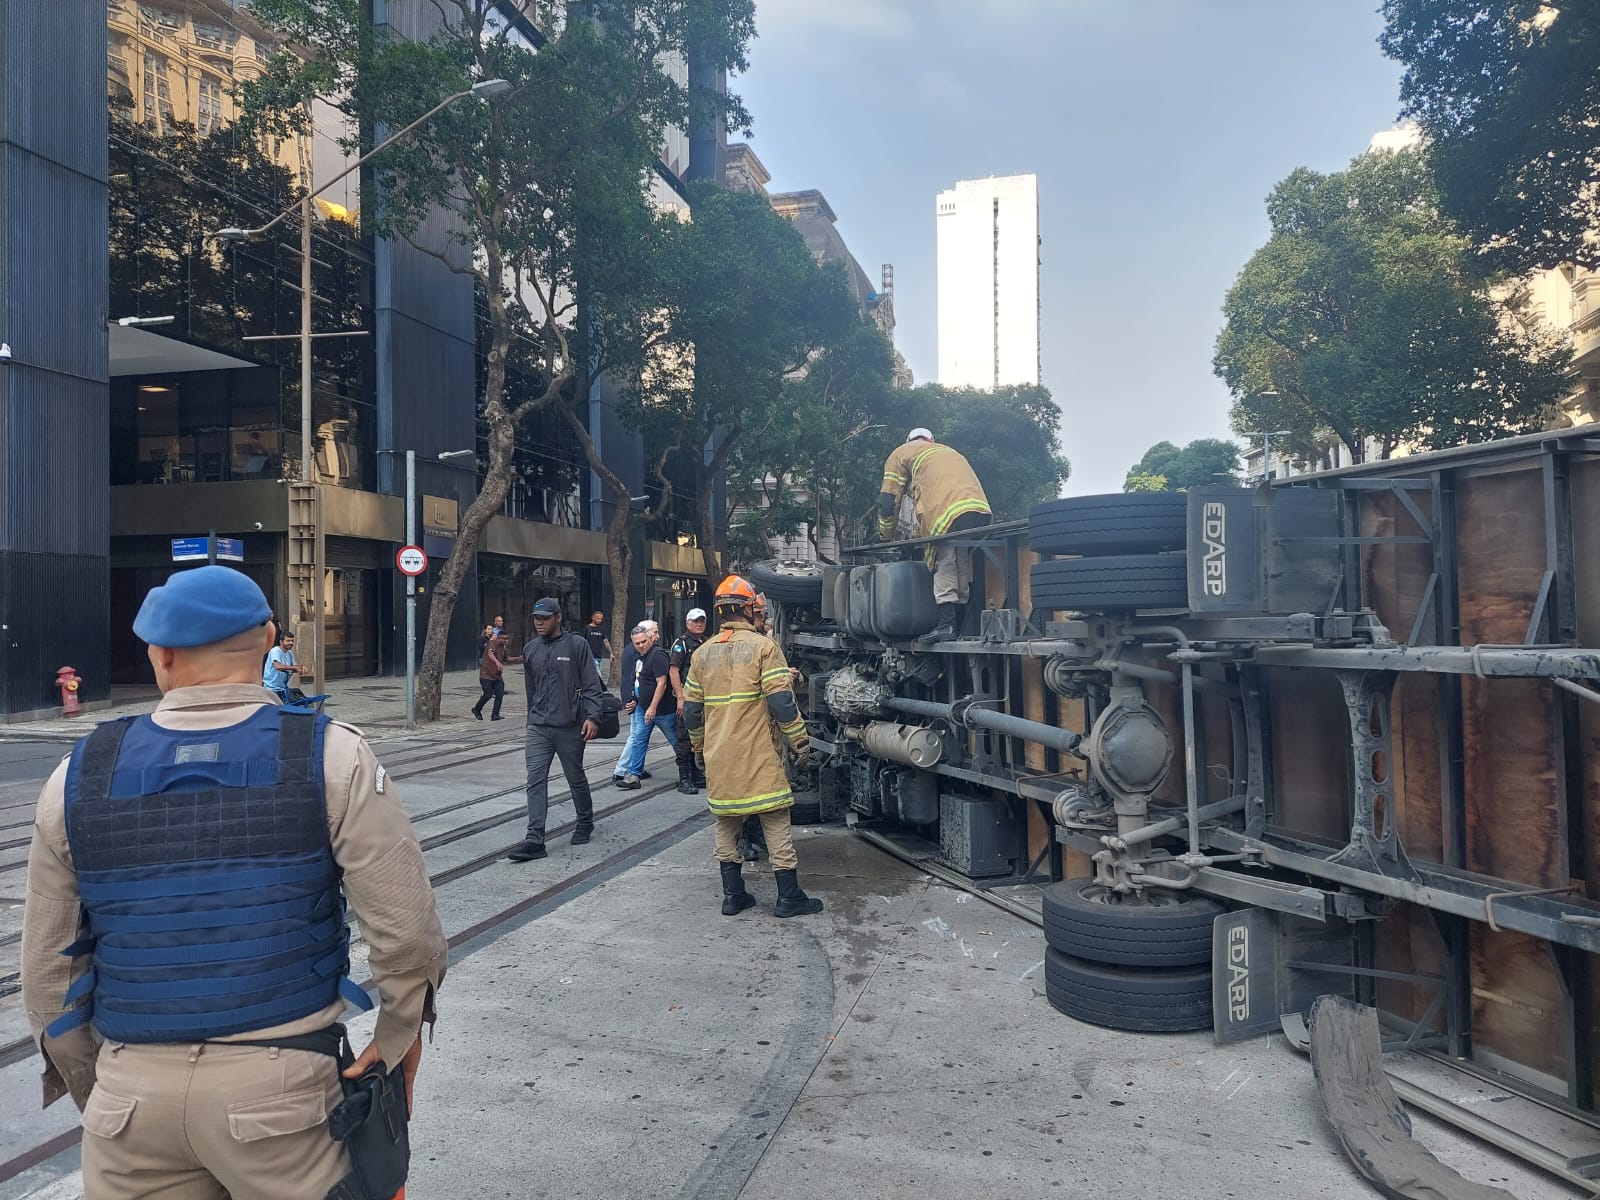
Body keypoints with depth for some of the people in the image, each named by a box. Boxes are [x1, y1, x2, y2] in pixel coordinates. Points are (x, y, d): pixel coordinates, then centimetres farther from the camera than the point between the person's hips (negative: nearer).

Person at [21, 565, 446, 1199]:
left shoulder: (80, 775, 1)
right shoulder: (329, 757, -9)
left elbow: (48, 966, 9)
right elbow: (407, 930, -11)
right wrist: (396, 1040, 6)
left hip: (129, 1090, 2)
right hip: (279, 1082, -2)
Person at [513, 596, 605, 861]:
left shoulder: (577, 645, -4)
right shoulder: (530, 650, 10)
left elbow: (591, 685, -7)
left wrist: (592, 716, -16)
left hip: (570, 727, -3)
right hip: (538, 727, 3)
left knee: (576, 778, 11)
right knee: (535, 780, -7)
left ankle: (585, 823, 33)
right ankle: (535, 839, -8)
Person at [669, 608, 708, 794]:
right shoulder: (681, 642, -6)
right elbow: (673, 670, -13)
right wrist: (680, 698, -19)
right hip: (686, 698, -7)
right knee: (684, 738, -5)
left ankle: (697, 775, 24)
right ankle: (684, 779, -2)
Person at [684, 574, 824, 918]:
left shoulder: (702, 654, 8)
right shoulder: (763, 646, -7)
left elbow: (691, 709, 11)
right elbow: (781, 701, -13)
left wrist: (700, 748, 24)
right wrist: (800, 742, -4)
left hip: (718, 757, 5)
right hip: (758, 755, -5)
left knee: (725, 821, 13)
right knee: (775, 821, 2)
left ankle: (732, 895, 16)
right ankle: (789, 897, 5)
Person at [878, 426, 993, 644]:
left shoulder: (902, 453, 23)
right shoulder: (949, 451, 41)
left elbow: (888, 500, 17)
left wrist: (885, 537, 29)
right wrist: (920, 534, 41)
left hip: (952, 514, -6)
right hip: (982, 510, 6)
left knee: (946, 568, -7)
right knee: (967, 574, 8)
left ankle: (947, 624, -17)